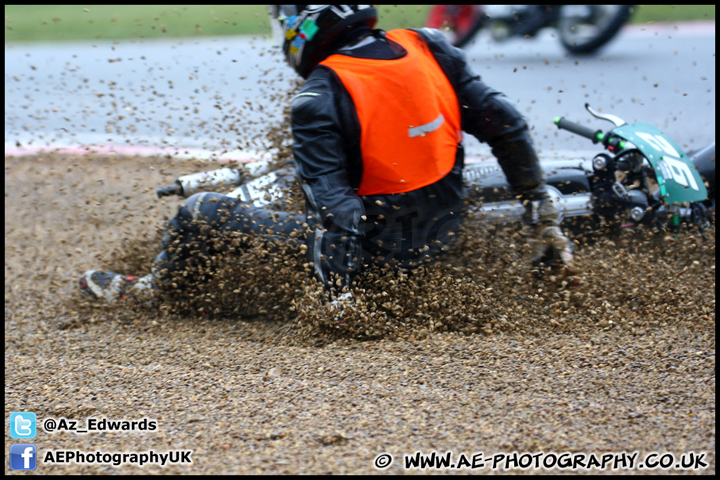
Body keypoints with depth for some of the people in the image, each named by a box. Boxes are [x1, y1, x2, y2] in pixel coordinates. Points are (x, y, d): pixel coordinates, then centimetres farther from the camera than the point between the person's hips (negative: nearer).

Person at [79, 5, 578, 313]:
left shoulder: (320, 98, -21)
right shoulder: (429, 49, -4)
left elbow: (335, 210, -24)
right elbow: (506, 125, -3)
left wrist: (340, 297, -17)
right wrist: (545, 216, 3)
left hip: (378, 249, -6)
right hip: (444, 232, 6)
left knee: (203, 212, 7)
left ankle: (149, 288, 34)